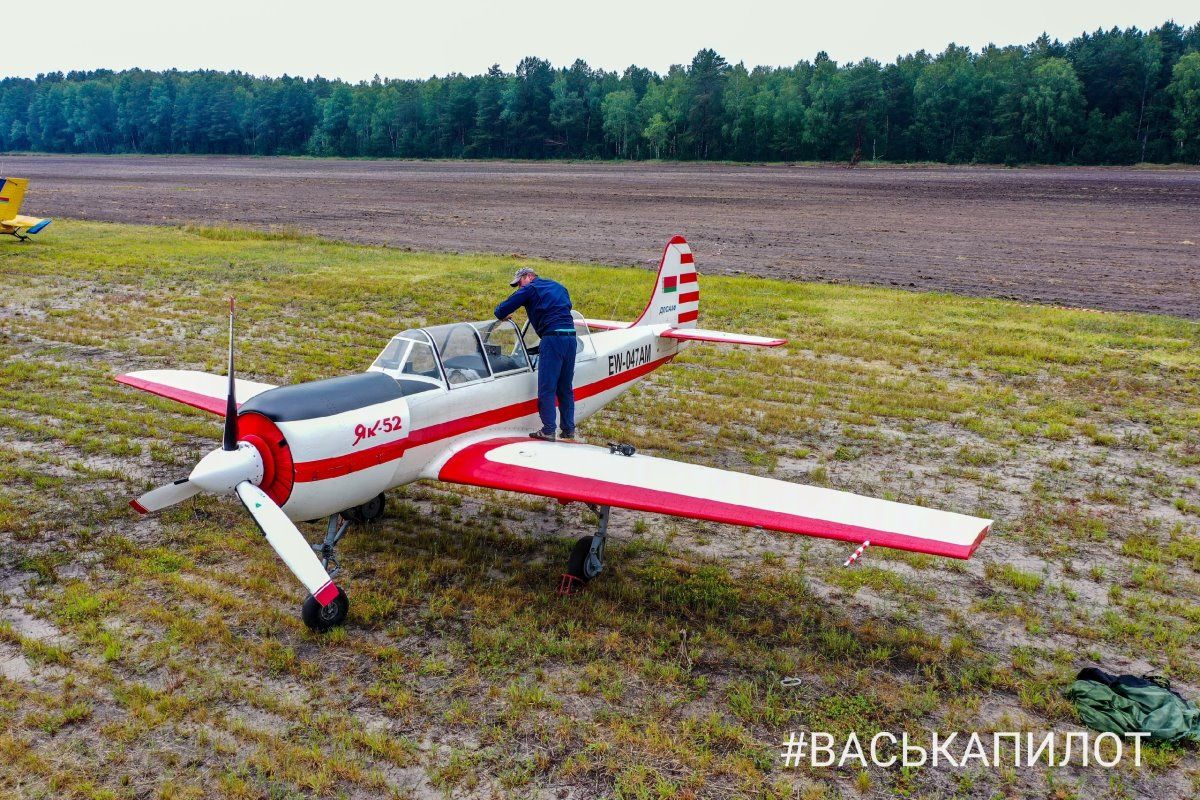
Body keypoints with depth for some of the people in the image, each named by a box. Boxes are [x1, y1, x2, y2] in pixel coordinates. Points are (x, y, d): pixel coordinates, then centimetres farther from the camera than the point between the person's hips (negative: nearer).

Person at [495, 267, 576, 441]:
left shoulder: (531, 289, 5)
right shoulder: (559, 287, 24)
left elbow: (501, 310, 3)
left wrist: (504, 316, 26)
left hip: (552, 337, -7)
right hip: (571, 336, 7)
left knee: (546, 388, -3)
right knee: (566, 388, 13)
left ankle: (548, 430, -6)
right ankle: (569, 430, 14)